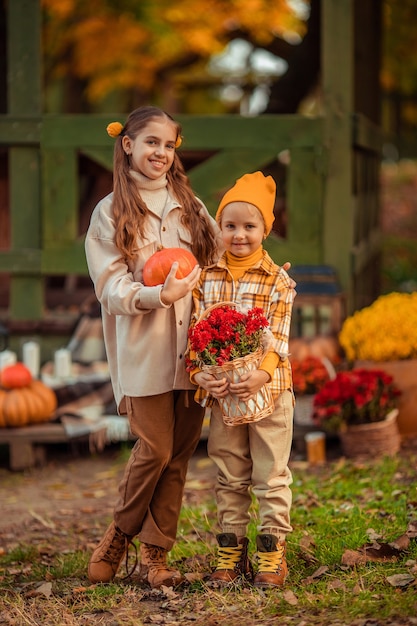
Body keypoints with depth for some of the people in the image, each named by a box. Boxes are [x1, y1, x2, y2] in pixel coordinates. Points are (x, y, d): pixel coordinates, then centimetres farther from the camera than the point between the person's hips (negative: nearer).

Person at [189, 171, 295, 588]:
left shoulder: (277, 280, -4)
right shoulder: (206, 279, 4)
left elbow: (277, 337, -11)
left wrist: (261, 374, -27)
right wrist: (198, 372, -17)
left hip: (268, 389, -3)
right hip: (221, 392, 3)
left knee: (270, 475, 4)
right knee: (229, 478, 10)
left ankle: (272, 552, 12)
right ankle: (231, 553, 18)